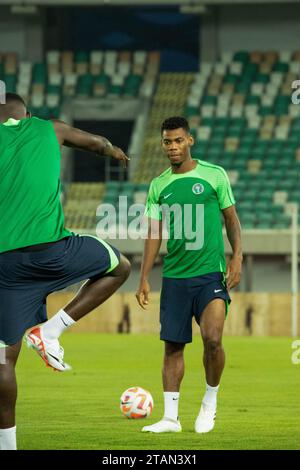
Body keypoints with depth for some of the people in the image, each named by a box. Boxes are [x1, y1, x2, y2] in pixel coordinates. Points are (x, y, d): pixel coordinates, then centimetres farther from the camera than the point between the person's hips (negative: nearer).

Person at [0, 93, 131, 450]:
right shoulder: (47, 130, 15)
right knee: (118, 267, 24)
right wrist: (113, 150, 57)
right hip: (50, 247, -1)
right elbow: (96, 142, 35)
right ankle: (50, 330, 10)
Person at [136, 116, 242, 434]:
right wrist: (144, 279, 5)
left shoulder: (214, 175, 1)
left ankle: (210, 402, 5)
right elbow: (154, 235, 10)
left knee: (212, 339, -17)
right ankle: (171, 417, 8)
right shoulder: (159, 185, 9)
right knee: (173, 346, 3)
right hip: (175, 277, 3)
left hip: (211, 274, -3)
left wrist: (237, 257, -7)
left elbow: (231, 219, 6)